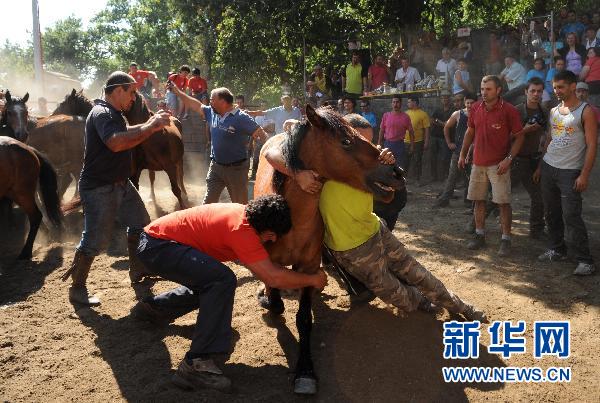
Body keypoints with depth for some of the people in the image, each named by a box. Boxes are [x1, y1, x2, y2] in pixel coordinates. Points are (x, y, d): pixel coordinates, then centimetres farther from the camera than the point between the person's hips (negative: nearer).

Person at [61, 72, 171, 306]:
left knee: (141, 224, 18)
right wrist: (151, 127, -31)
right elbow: (116, 142, -37)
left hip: (121, 184, 11)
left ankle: (137, 271, 34)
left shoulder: (114, 114, 13)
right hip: (99, 188, -10)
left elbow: (126, 132, 24)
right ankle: (77, 289, 7)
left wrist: (150, 124, 6)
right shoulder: (101, 113, -20)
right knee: (95, 240, -7)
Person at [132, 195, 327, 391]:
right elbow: (273, 278, -27)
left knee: (209, 284, 27)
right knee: (222, 280, -27)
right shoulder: (241, 229, -26)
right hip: (158, 244, -10)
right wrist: (312, 279, -13)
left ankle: (152, 307, 39)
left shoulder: (246, 213, 0)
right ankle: (196, 365, -25)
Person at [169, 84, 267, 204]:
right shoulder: (212, 113, 3)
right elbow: (196, 105, 16)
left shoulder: (241, 118, -18)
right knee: (208, 203, 14)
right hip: (215, 166, 6)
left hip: (236, 168, -6)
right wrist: (177, 91, 17)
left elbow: (261, 135, -19)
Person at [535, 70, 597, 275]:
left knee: (571, 216, -10)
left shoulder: (585, 111, -7)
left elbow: (592, 145, -10)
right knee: (552, 214, 11)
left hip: (570, 172, -6)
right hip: (548, 168, 6)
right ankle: (557, 250, 25)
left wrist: (584, 175, -17)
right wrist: (540, 166, 14)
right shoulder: (554, 111, 12)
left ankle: (585, 260, -2)